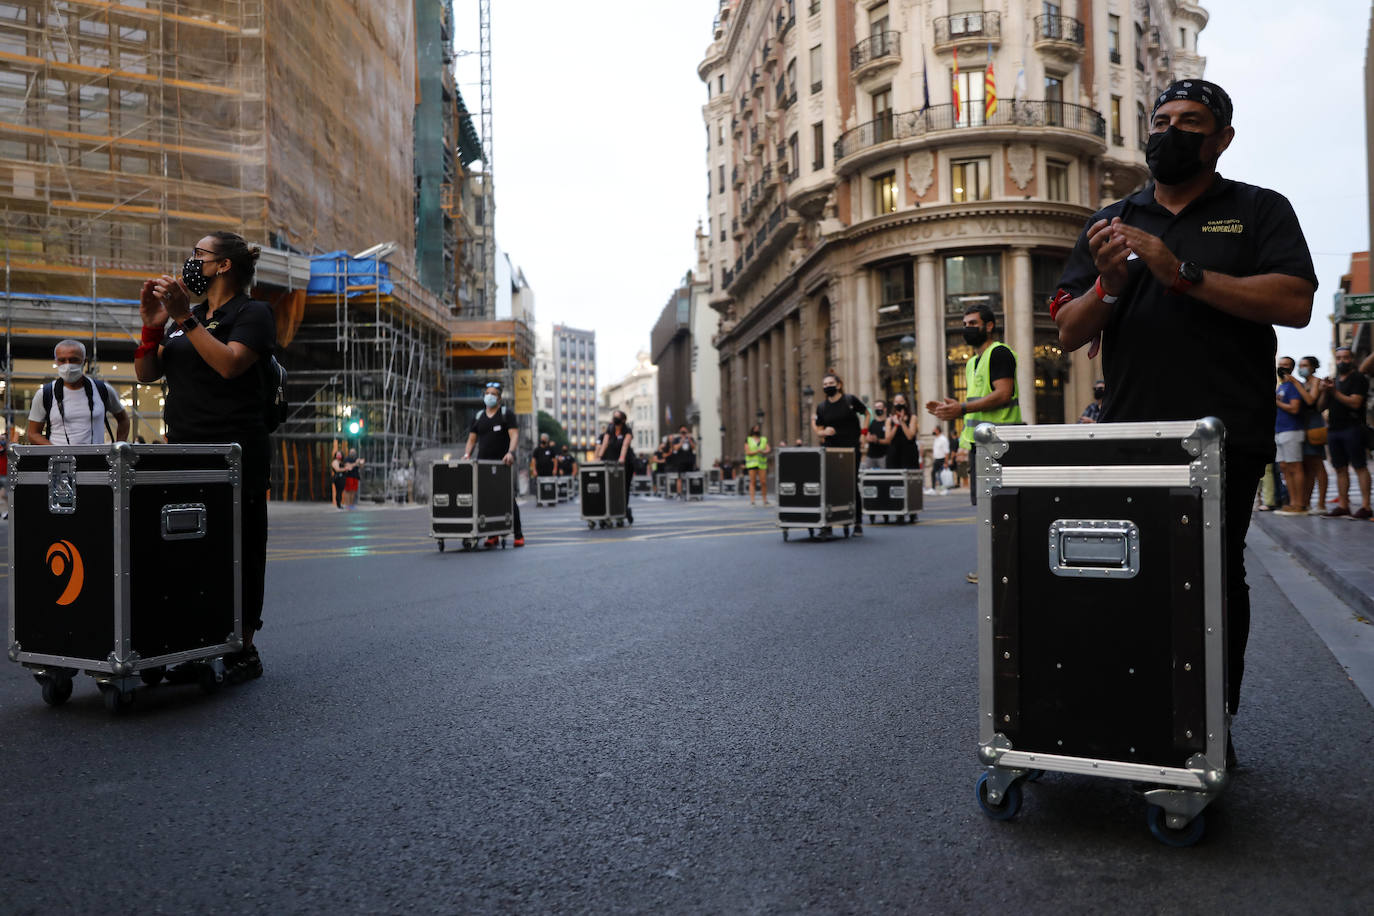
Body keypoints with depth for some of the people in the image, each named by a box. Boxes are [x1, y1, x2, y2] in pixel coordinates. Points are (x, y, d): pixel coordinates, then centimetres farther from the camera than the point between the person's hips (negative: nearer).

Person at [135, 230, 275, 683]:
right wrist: (153, 325, 1)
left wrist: (185, 318, -18)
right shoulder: (186, 317, 21)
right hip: (183, 450, 7)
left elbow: (230, 364, -17)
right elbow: (147, 373, 16)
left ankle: (243, 650, 4)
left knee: (235, 550, -3)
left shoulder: (252, 313, 0)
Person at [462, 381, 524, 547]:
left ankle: (518, 535, -1)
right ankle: (493, 535, 4)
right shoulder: (478, 416, 16)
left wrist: (510, 452, -24)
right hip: (483, 463, 4)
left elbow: (514, 435, -8)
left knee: (509, 499, -6)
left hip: (503, 463, -4)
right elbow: (472, 439, 16)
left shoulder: (507, 413, 3)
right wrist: (467, 454, -2)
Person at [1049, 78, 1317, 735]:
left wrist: (1183, 273, -15)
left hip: (1224, 435, -2)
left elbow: (1295, 303, -9)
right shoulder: (1110, 224, 16)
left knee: (1215, 578, 2)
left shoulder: (1258, 210, 8)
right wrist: (1109, 285, -10)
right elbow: (1069, 333, 10)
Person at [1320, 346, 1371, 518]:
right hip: (1334, 429, 7)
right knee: (1340, 468, 7)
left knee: (1360, 467, -9)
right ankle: (1342, 505, 10)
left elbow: (1355, 402, -13)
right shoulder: (1334, 380, 20)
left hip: (1352, 428, -7)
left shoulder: (1358, 378, -1)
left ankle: (1365, 506, -12)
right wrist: (1325, 391, 1)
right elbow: (1323, 405, 17)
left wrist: (1335, 393, -14)